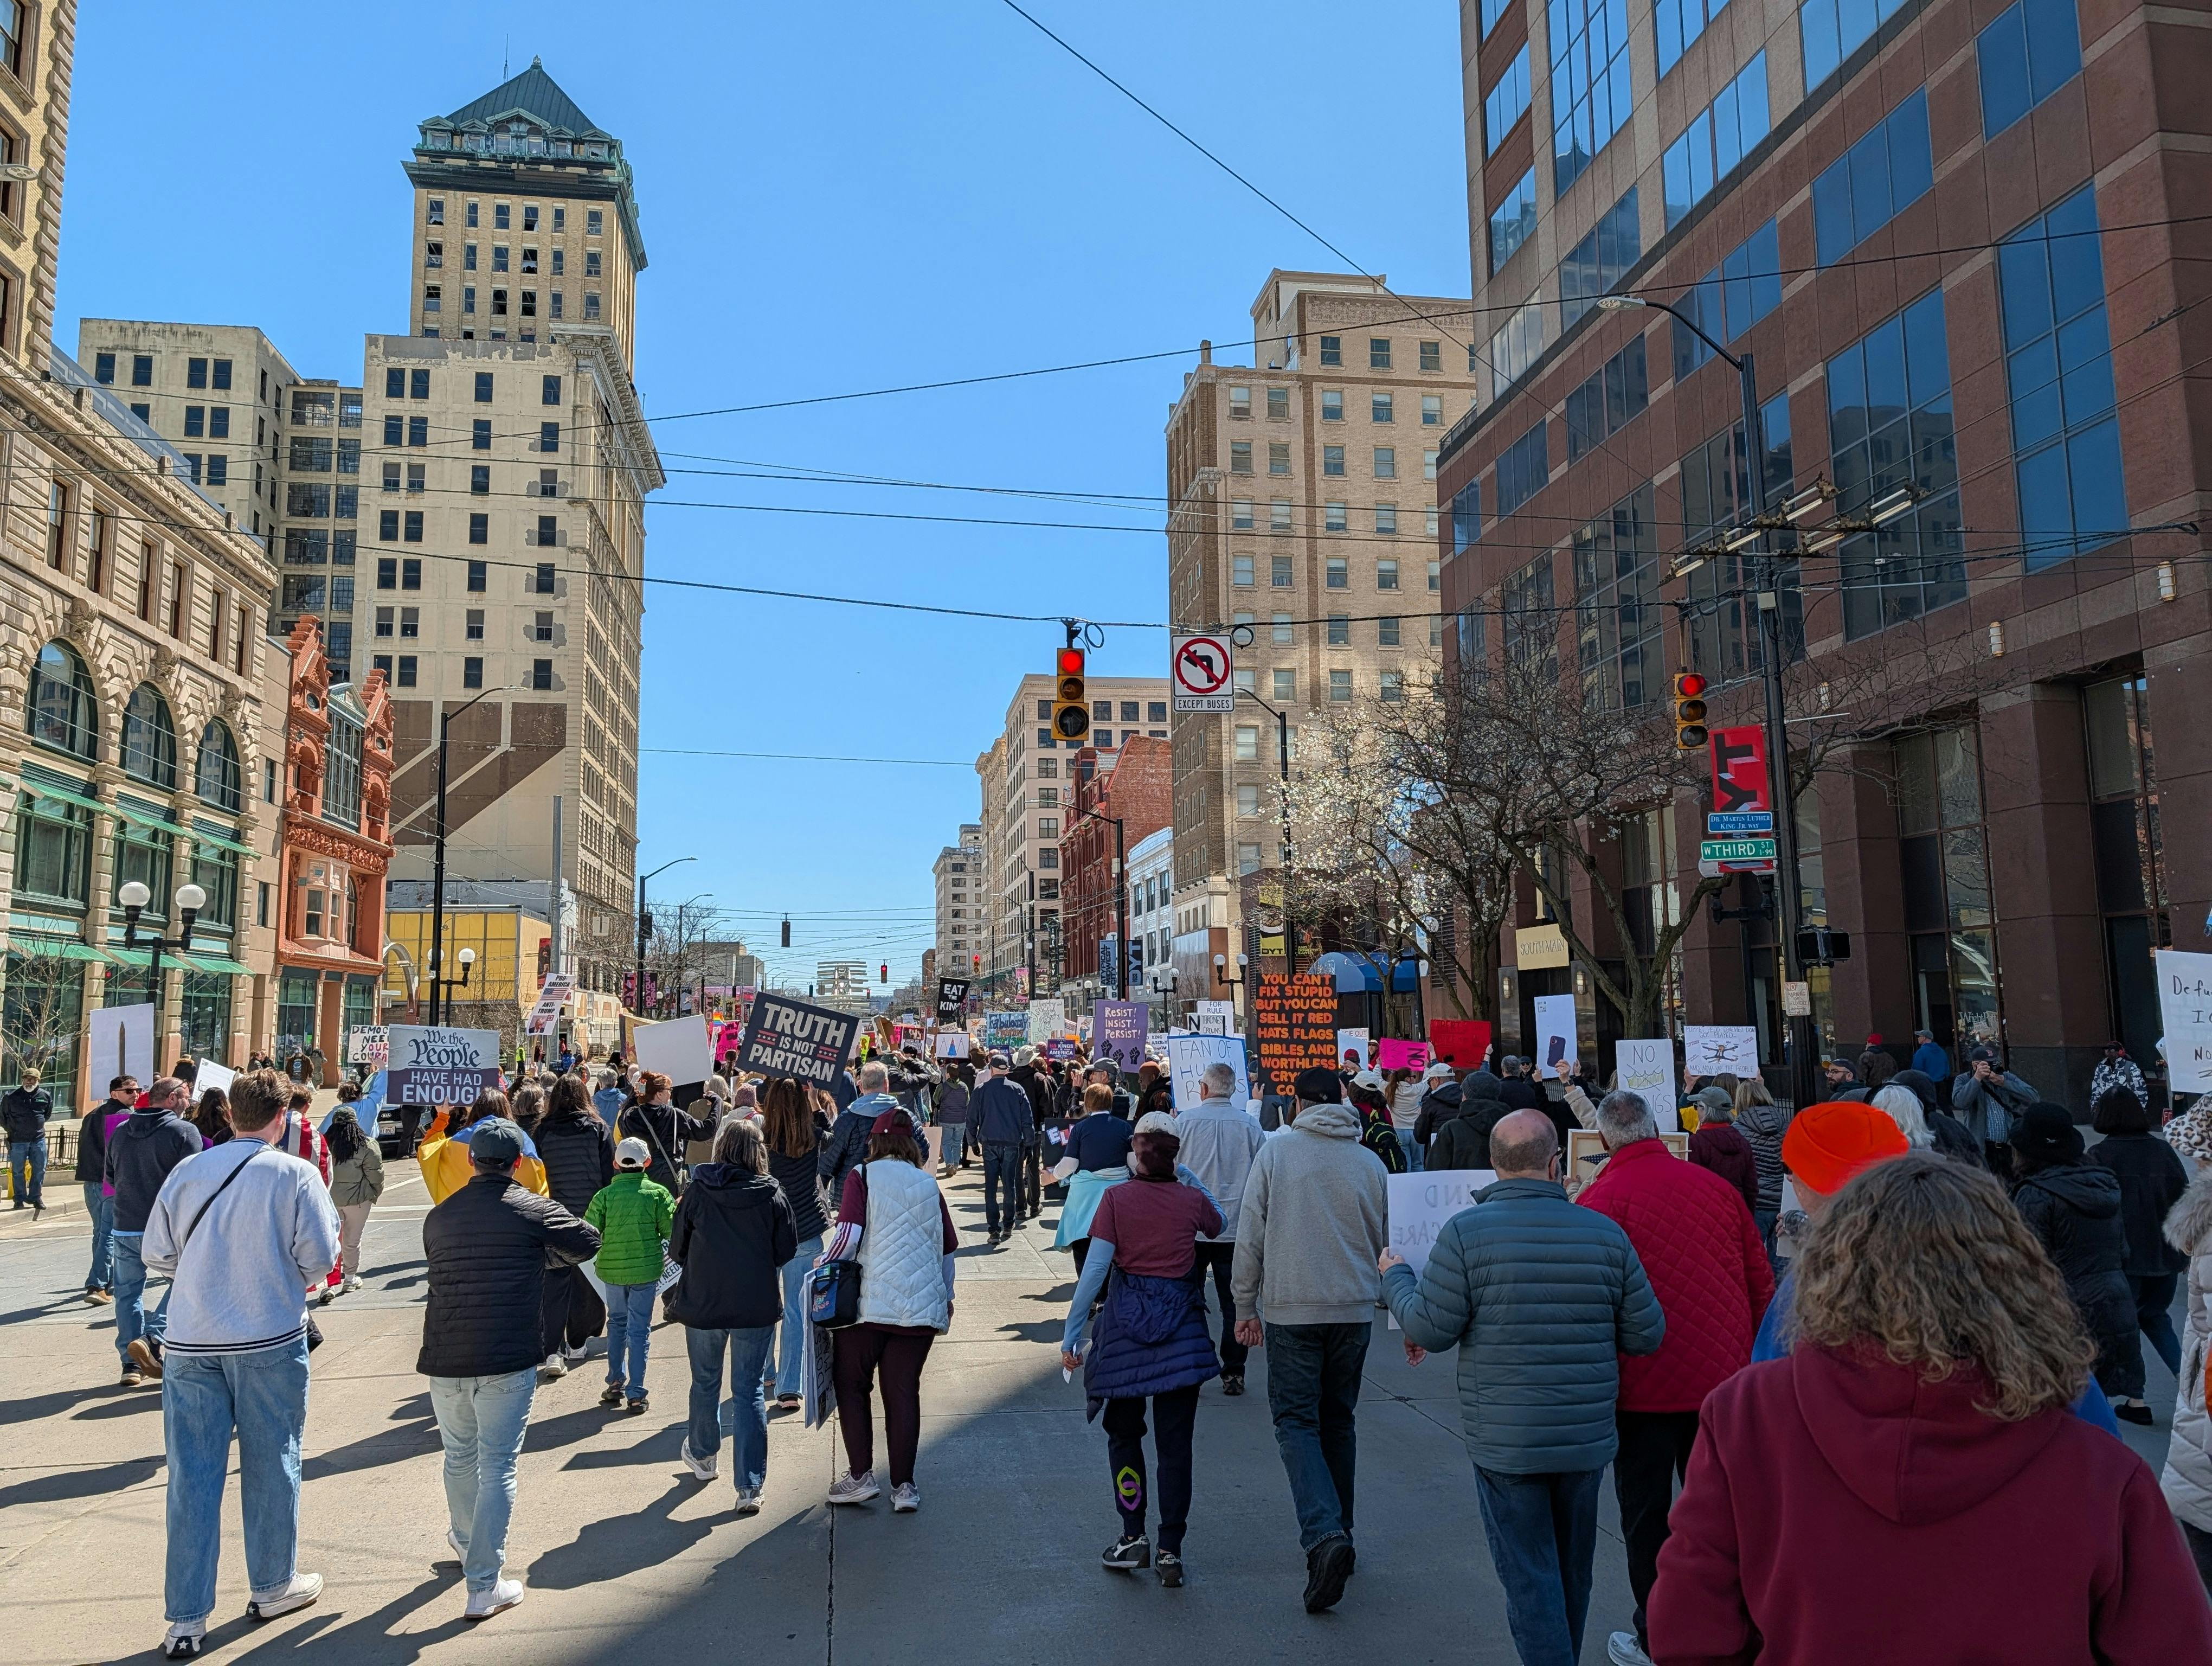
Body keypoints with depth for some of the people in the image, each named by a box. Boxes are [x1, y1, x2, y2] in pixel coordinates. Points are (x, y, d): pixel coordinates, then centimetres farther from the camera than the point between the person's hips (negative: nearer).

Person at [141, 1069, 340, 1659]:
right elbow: (319, 1259, -10)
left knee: (192, 1477, 7)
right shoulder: (295, 1174, -10)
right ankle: (273, 1586, 27)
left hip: (190, 1346, 3)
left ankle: (187, 1619, 11)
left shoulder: (188, 1171, -1)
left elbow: (156, 1254, 5)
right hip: (270, 1343, -2)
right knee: (270, 1465, 12)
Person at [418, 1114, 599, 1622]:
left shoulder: (439, 1216, 7)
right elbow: (588, 1243, 4)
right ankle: (483, 1586, 3)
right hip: (507, 1359, -4)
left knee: (460, 1457, 24)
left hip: (445, 1359, 5)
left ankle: (466, 1542, 47)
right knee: (498, 1466, 2)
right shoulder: (534, 1208, -6)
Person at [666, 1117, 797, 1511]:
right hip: (759, 1306, -1)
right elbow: (787, 1250, -2)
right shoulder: (773, 1195, -9)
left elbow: (677, 1249, 0)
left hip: (703, 1303, 1)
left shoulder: (697, 1191, -8)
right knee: (750, 1391, 5)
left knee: (705, 1383, 22)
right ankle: (750, 1486, 2)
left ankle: (702, 1455, 44)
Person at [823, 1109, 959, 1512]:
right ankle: (904, 1486, 10)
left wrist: (824, 1268, 6)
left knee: (851, 1385, 12)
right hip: (921, 1307, 3)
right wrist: (947, 1297, 27)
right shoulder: (929, 1185, 10)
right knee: (904, 1392, 8)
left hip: (870, 1301, -3)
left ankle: (861, 1475, 10)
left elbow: (848, 1236, -13)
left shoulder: (863, 1177, -2)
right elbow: (948, 1249, 13)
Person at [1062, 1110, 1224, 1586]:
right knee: (1175, 1443, 7)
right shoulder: (1193, 1199, 1)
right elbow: (1218, 1226, 25)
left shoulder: (1117, 1199, -7)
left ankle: (1134, 1537, 15)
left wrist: (1072, 1333, -5)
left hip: (1125, 1324, -1)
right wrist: (1191, 1180, 23)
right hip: (1182, 1330, 2)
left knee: (1124, 1435, 16)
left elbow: (1095, 1270, -10)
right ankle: (1170, 1549, 8)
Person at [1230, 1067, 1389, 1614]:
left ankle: (1324, 1536, -17)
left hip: (1291, 1309, -3)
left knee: (1297, 1422, 1)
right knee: (1339, 1422, 17)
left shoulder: (1276, 1150, -5)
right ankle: (1337, 1535, 25)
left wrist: (1246, 1307, 5)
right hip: (1354, 1311, 4)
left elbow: (1250, 1236, -5)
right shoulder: (1369, 1162, 4)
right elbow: (1383, 1244, 12)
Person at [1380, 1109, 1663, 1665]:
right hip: (1588, 1438, 4)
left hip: (1506, 1445, -4)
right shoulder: (1606, 1232, -6)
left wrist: (1395, 1279, 6)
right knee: (1572, 1571, 23)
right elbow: (1646, 1335, -1)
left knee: (1529, 1577, 6)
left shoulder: (1466, 1232, -15)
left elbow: (1432, 1331, -12)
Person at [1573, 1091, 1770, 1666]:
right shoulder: (1717, 1187, 0)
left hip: (1645, 1387, -4)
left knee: (1646, 1517, 9)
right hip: (1724, 1376, 4)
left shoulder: (1598, 1201, -13)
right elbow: (1761, 1283, 7)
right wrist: (1754, 1357, 19)